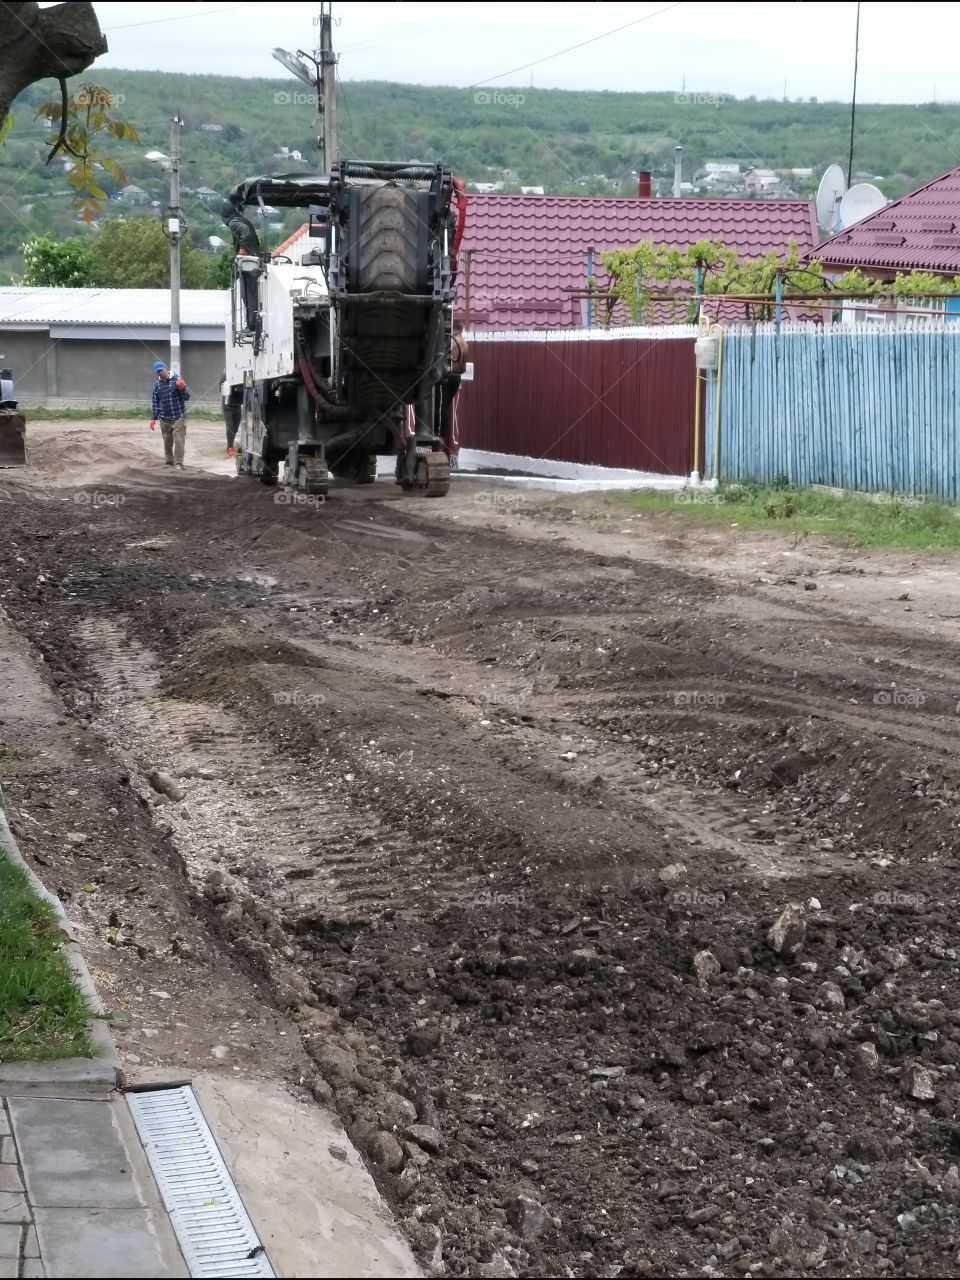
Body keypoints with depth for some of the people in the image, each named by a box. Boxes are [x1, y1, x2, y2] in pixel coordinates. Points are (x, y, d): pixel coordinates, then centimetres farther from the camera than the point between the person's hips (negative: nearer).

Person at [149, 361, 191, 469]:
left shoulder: (177, 379, -5)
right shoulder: (157, 385, 8)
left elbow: (187, 397, -7)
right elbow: (156, 402, 15)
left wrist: (182, 388, -26)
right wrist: (154, 418, 9)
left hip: (178, 417, -4)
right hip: (164, 419, 4)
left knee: (179, 441, -10)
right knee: (167, 442, 10)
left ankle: (178, 464, -7)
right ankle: (169, 462, 21)